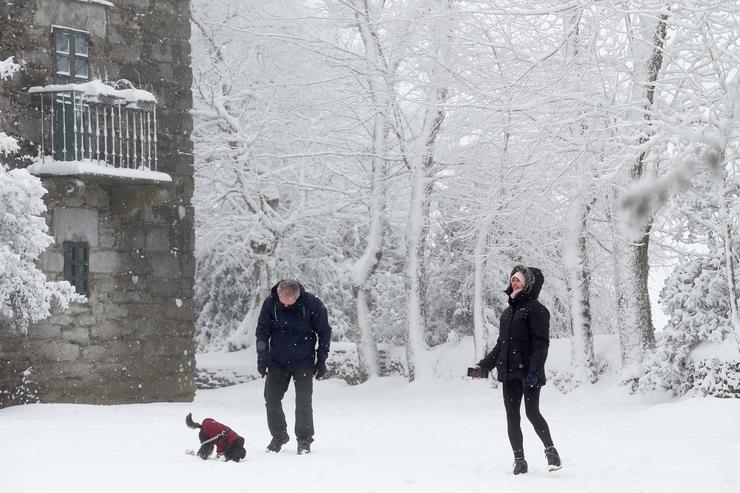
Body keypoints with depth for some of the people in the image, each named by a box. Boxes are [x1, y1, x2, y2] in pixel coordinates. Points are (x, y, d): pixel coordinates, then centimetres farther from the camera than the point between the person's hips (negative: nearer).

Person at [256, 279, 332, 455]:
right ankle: (278, 437, 19)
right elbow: (262, 331, 1)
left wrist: (321, 359, -3)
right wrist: (262, 358, -5)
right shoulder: (270, 303, -11)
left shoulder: (312, 304, -16)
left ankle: (304, 440, 7)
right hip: (277, 362, 2)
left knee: (303, 401, -4)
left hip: (304, 363, -2)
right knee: (272, 399, 3)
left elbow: (324, 332, -3)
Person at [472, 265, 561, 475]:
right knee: (512, 416, 5)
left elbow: (541, 344, -13)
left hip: (528, 373, -7)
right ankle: (519, 460, 11)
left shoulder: (535, 309, -6)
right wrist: (484, 365, 14)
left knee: (532, 412, -13)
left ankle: (550, 451, 5)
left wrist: (534, 372, -23)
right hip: (509, 373, 7)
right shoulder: (508, 312, 17)